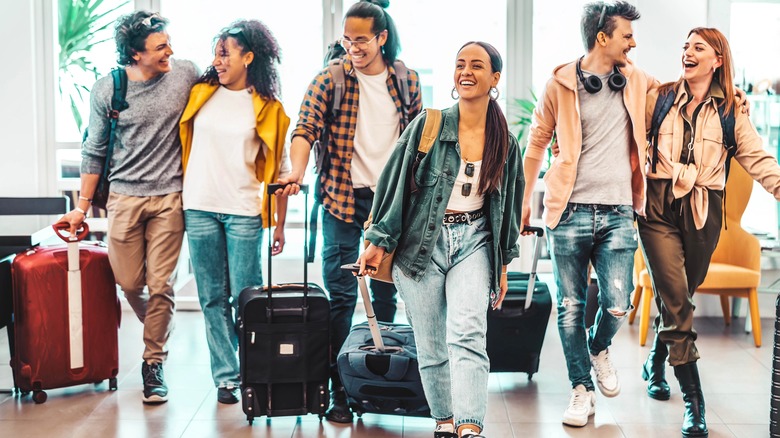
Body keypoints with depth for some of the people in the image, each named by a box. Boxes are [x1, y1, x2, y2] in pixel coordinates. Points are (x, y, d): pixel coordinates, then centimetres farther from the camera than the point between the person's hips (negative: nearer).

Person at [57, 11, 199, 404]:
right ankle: (158, 331, 35)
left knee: (160, 285, -1)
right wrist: (83, 205, 7)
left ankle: (153, 363, 13)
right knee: (129, 283, 4)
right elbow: (94, 151, 7)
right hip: (124, 196, 1)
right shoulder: (107, 90, -2)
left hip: (170, 197, -1)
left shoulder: (186, 74, -3)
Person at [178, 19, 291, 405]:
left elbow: (279, 170, 4)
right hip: (199, 209, 2)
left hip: (244, 211, -2)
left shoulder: (267, 108, 2)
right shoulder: (200, 94, 7)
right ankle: (226, 377, 12)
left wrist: (279, 224, 2)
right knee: (213, 298, 5)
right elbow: (180, 142, 13)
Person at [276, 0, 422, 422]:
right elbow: (305, 128, -13)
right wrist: (297, 169, -31)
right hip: (343, 198, -3)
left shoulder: (408, 81, 5)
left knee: (386, 291, 10)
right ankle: (338, 389, 5)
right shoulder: (329, 80, -3)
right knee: (342, 295, -3)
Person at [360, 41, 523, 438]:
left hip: (474, 241, 1)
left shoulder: (505, 143, 5)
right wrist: (379, 241, -4)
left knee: (467, 333, -18)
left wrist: (503, 262, 18)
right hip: (422, 242, -1)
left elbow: (508, 202, 16)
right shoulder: (429, 126, -4)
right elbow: (396, 182, -1)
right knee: (431, 345, 4)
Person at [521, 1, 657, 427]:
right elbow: (535, 145, 6)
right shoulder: (561, 84, -1)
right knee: (570, 307, 2)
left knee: (617, 304, -4)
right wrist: (523, 201, 7)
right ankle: (582, 390, 19)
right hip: (570, 212, -2)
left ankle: (599, 349, 30)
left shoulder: (638, 82, 8)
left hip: (618, 212, 2)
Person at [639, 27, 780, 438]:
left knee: (678, 294, 13)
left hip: (703, 211, 2)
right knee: (675, 298, -11)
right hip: (659, 206, -1)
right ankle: (693, 399, -8)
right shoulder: (659, 98, 5)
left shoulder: (731, 111, 6)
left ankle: (657, 361, 41)